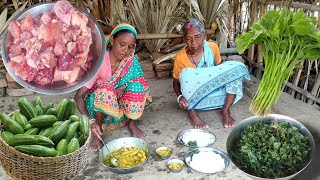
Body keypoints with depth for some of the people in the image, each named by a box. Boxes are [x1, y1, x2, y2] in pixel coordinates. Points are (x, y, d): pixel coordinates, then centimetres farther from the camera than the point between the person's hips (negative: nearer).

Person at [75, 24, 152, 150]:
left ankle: (132, 124, -3)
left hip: (120, 104, 3)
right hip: (99, 104, -3)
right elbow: (78, 96, -28)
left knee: (137, 86, -25)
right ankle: (97, 132, -13)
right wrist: (90, 121, -45)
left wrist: (123, 87, -29)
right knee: (105, 92, -35)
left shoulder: (131, 61, -15)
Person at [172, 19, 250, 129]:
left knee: (237, 67, -18)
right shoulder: (180, 57, -16)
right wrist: (180, 97, -26)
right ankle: (191, 113, -18)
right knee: (186, 73, -33)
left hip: (216, 92, 3)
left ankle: (225, 111, -15)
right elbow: (176, 82, -5)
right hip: (194, 97, -3)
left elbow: (220, 68, 7)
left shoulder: (213, 47, -9)